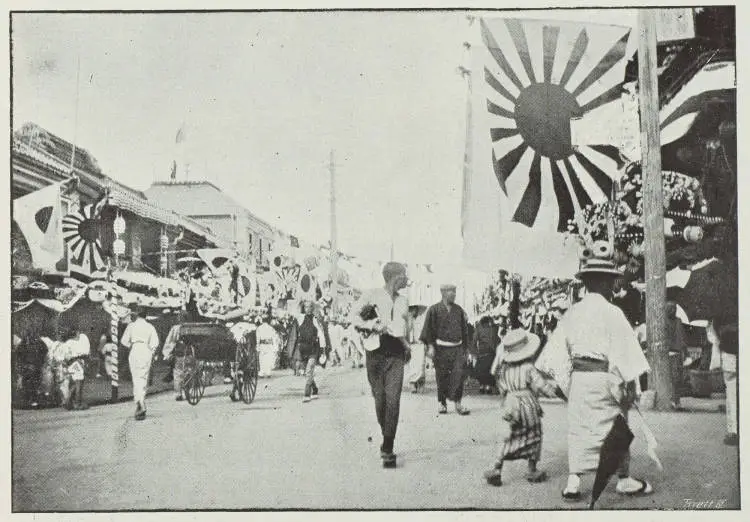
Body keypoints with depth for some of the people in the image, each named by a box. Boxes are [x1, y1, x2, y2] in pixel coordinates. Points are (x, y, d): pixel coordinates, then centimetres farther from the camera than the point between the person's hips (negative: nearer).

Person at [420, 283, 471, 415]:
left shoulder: (459, 310, 11)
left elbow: (464, 330, 16)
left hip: (457, 348, 2)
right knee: (442, 378, 4)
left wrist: (465, 349, 15)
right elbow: (429, 329, -3)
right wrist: (430, 346, -12)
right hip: (441, 349, -2)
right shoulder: (434, 310, 0)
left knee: (459, 375, -10)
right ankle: (442, 403, 16)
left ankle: (457, 403, -5)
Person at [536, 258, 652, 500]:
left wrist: (563, 379, 17)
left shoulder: (572, 312, 7)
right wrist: (631, 383, -6)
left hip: (577, 377, 5)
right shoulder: (611, 313, -10)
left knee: (578, 428, 10)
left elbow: (557, 348, 10)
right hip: (603, 378, -5)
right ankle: (624, 479, 21)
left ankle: (573, 481, 7)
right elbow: (625, 349, -11)